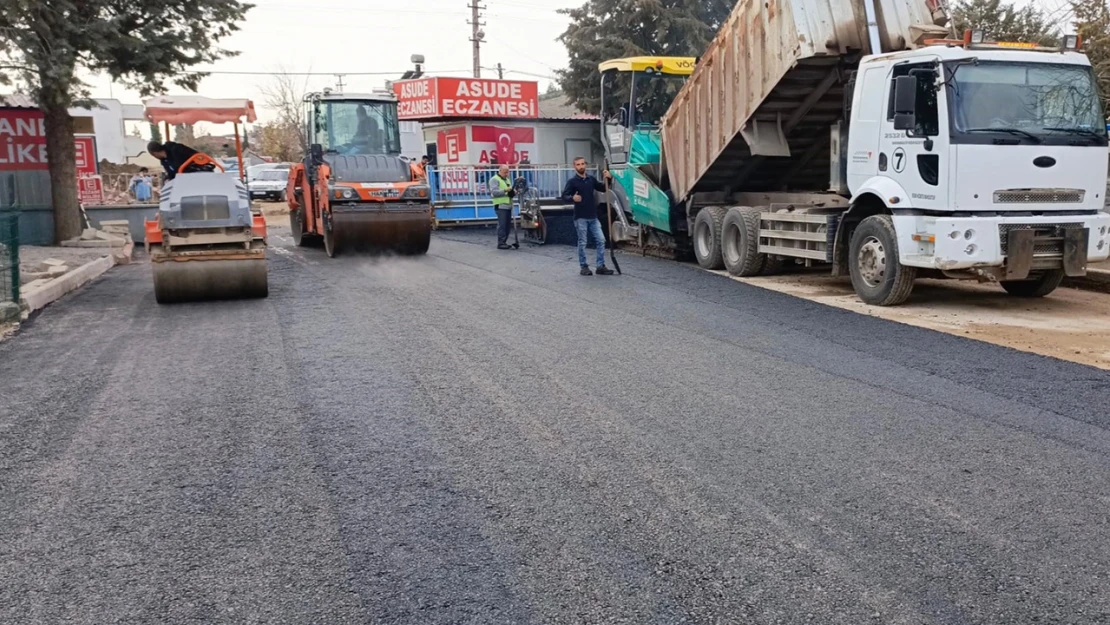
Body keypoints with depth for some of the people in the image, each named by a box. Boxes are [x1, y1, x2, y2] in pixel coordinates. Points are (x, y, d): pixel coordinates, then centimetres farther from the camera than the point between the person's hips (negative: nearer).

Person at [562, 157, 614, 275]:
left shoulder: (591, 179, 10)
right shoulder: (572, 181, -5)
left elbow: (603, 188, 20)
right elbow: (564, 196, -11)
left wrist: (608, 179, 2)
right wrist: (572, 198, -33)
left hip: (593, 217, 5)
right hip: (580, 217, -5)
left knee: (601, 240, 1)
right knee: (582, 243, 1)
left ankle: (601, 266, 7)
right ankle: (584, 267, 10)